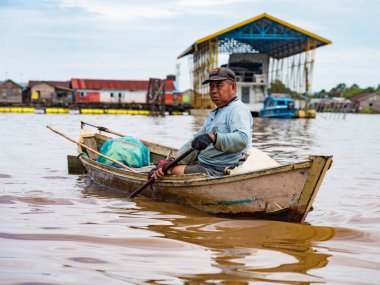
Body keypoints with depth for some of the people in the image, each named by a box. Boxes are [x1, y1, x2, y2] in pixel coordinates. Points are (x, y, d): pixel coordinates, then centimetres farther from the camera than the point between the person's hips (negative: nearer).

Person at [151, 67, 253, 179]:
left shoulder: (237, 109, -9)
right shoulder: (214, 114, 22)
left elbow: (242, 139, -28)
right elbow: (193, 144, 17)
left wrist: (212, 137, -41)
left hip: (218, 172, -10)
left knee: (173, 171, -23)